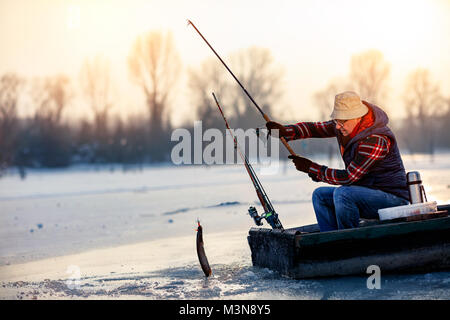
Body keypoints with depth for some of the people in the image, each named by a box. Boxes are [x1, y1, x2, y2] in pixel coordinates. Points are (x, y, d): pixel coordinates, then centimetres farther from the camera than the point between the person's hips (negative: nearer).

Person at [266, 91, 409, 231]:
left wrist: (311, 168, -16)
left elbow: (349, 177, -24)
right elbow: (316, 128, 8)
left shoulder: (376, 140, -26)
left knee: (342, 193, -30)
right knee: (320, 195, 6)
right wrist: (286, 131, -10)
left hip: (392, 196, -9)